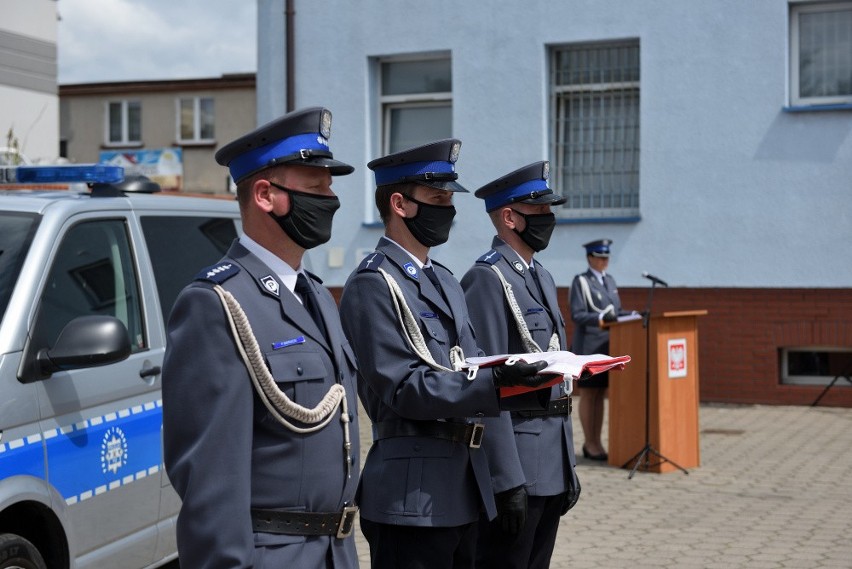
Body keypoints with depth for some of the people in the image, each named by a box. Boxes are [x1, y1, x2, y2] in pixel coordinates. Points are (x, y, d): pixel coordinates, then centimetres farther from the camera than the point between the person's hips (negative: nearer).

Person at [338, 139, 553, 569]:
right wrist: (495, 383, -29)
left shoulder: (445, 282, 17)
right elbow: (403, 388, -19)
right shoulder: (372, 284, -12)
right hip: (412, 495, -9)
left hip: (464, 485, 9)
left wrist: (529, 372, -4)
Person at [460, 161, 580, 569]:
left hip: (551, 466, 9)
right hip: (515, 462, -9)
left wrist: (569, 465, 19)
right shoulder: (487, 279, -13)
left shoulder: (541, 277, 16)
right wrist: (508, 480, -21)